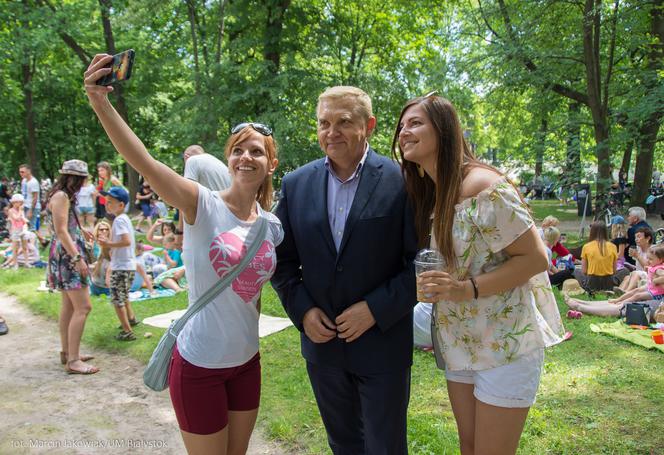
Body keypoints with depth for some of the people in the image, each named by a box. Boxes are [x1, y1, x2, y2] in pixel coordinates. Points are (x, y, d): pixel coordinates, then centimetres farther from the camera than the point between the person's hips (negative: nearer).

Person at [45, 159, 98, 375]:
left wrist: (80, 231, 32)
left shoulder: (63, 196, 15)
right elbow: (61, 231, -21)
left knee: (69, 306, 16)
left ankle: (67, 352, 25)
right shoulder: (61, 197, -15)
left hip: (68, 255, 11)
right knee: (83, 307, -12)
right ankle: (73, 361, -10)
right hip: (67, 255, -11)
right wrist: (78, 258, -24)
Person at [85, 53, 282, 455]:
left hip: (247, 362, 5)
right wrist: (100, 101, -42)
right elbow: (143, 161, -31)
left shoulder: (272, 226, 0)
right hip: (199, 365, -5)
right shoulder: (203, 205, -15)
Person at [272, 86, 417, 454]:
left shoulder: (401, 181, -12)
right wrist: (302, 310, -6)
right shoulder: (296, 184, 0)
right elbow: (282, 260, 7)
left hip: (383, 343, -3)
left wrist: (376, 309, -17)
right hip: (321, 340, 4)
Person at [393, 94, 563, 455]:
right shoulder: (431, 193, 5)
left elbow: (535, 258, -19)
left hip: (505, 342, -7)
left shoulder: (484, 187, -21)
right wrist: (437, 286, -2)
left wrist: (467, 289, -27)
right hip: (459, 342, 7)